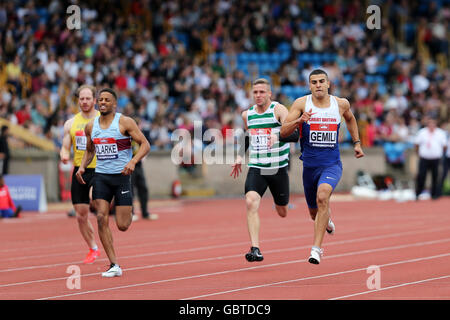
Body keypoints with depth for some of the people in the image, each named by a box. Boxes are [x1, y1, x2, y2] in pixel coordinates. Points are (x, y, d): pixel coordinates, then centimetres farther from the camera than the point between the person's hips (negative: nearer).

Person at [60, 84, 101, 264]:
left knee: (94, 199, -35)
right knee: (81, 215, 5)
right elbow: (65, 147, 11)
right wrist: (64, 155, -11)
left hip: (99, 169, -4)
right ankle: (93, 249, 22)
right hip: (79, 170, 4)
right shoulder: (71, 123, 9)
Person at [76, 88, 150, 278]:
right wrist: (82, 167, 5)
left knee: (122, 225, -5)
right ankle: (114, 266, -7)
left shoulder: (125, 122, -6)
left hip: (122, 175, -4)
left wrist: (133, 161, -24)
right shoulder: (91, 127, 8)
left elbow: (145, 144, -7)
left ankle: (130, 210, 35)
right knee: (102, 218, -12)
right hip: (101, 176, 4)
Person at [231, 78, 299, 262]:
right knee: (250, 202, -23)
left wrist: (278, 136, -39)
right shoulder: (247, 114, 8)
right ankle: (255, 249, -27)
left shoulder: (278, 110, -8)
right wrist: (240, 157, 17)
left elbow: (294, 134, -20)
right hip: (256, 169, 3)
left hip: (278, 169, -2)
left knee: (283, 213, 11)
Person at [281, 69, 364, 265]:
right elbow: (283, 132, -10)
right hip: (310, 165, 2)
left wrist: (356, 142, 24)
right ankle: (327, 221, 56)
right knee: (314, 213, 16)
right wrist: (299, 121, -27)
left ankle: (317, 248, -28)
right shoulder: (301, 104, -5)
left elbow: (350, 119, 25)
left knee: (322, 196, -30)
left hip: (332, 164, -2)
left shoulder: (341, 104, 1)